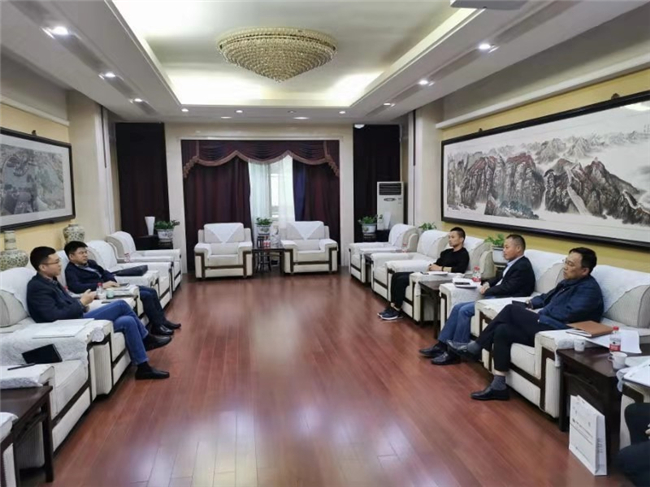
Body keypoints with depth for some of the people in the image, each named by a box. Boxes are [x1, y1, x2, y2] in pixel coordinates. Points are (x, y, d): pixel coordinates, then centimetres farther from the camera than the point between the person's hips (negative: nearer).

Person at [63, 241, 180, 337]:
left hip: (111, 287, 9)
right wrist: (101, 285, -31)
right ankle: (157, 326, -6)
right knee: (146, 295, -18)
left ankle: (162, 320, 15)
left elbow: (105, 273, 20)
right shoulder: (71, 270, -10)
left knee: (151, 291, 5)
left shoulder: (90, 263, 14)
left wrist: (113, 281, -3)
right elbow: (76, 287, -27)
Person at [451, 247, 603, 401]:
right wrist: (532, 303, 11)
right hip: (546, 325, 9)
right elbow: (547, 297, 32)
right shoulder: (569, 281, 20)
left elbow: (568, 314, -20)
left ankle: (475, 348, -7)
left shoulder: (590, 289, -8)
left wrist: (538, 313, -8)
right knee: (502, 331, -9)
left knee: (511, 310, -17)